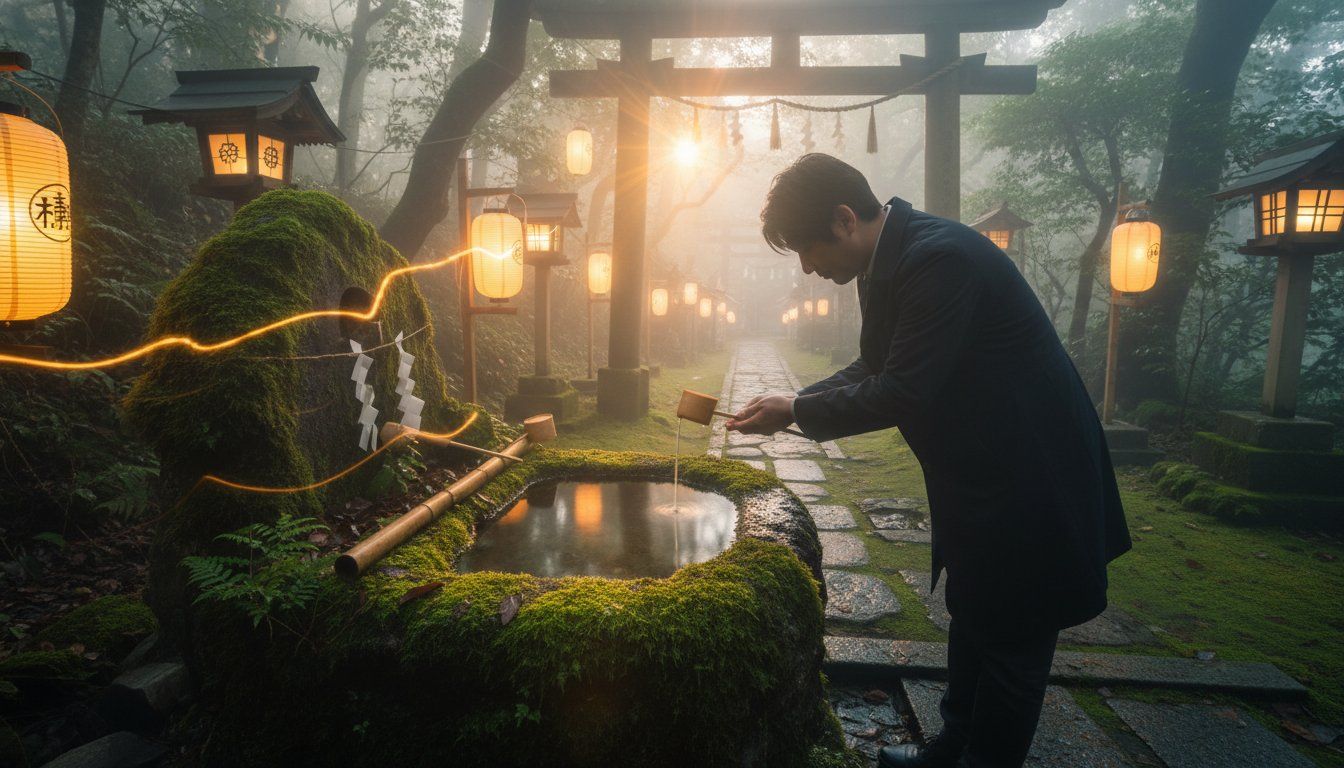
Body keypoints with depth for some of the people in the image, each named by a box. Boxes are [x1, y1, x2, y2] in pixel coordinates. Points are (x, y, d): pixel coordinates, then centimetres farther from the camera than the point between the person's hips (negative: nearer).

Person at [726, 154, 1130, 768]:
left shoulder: (941, 257, -27)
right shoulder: (888, 262, 3)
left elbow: (904, 392, -28)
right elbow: (874, 370, 9)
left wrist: (796, 411, -18)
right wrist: (795, 402, -4)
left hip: (1029, 474, -10)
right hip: (981, 471, 10)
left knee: (1010, 636, 7)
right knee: (971, 618, 22)